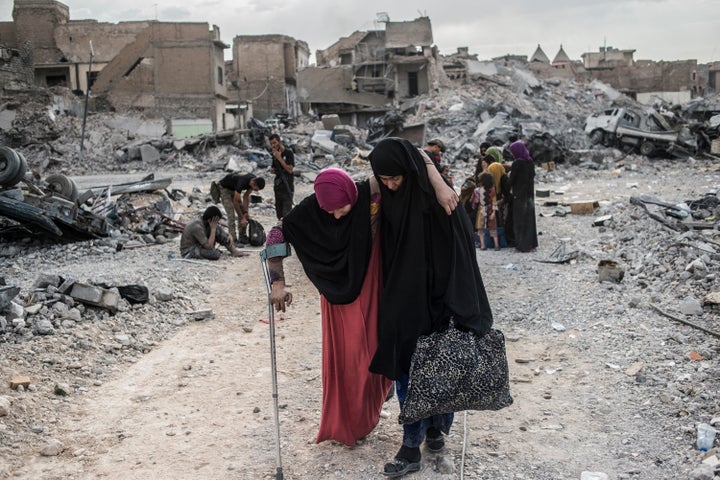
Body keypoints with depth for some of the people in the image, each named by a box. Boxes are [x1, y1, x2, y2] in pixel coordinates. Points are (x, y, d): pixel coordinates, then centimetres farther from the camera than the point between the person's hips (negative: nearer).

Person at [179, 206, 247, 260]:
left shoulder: (208, 223, -4)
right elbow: (209, 246, -30)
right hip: (188, 252, -8)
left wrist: (229, 236, -11)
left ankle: (234, 251, -6)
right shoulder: (197, 227, -29)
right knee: (215, 254, -33)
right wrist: (213, 229, -27)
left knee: (217, 229, -8)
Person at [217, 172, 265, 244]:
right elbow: (235, 202, -31)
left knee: (242, 212, 0)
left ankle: (242, 237, 6)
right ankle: (233, 240, -15)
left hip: (233, 188, 8)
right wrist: (242, 218, -27)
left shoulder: (255, 181, -19)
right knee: (231, 215, -17)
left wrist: (246, 212, -12)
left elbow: (246, 196, -6)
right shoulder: (242, 182, -41)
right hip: (224, 187, -8)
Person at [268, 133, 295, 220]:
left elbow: (290, 169, -19)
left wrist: (279, 157, -19)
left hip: (287, 187, -7)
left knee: (286, 213, -11)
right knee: (279, 213, 10)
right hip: (278, 186, 7)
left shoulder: (288, 153, -9)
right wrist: (272, 170, -1)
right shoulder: (274, 154, 11)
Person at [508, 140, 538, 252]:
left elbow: (512, 179, -11)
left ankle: (522, 245, 5)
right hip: (530, 194, 7)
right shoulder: (530, 161, 4)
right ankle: (532, 243, 20)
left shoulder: (517, 163, -17)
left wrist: (510, 187, 10)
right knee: (530, 217, 14)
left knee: (520, 219, 1)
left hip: (520, 195, -7)